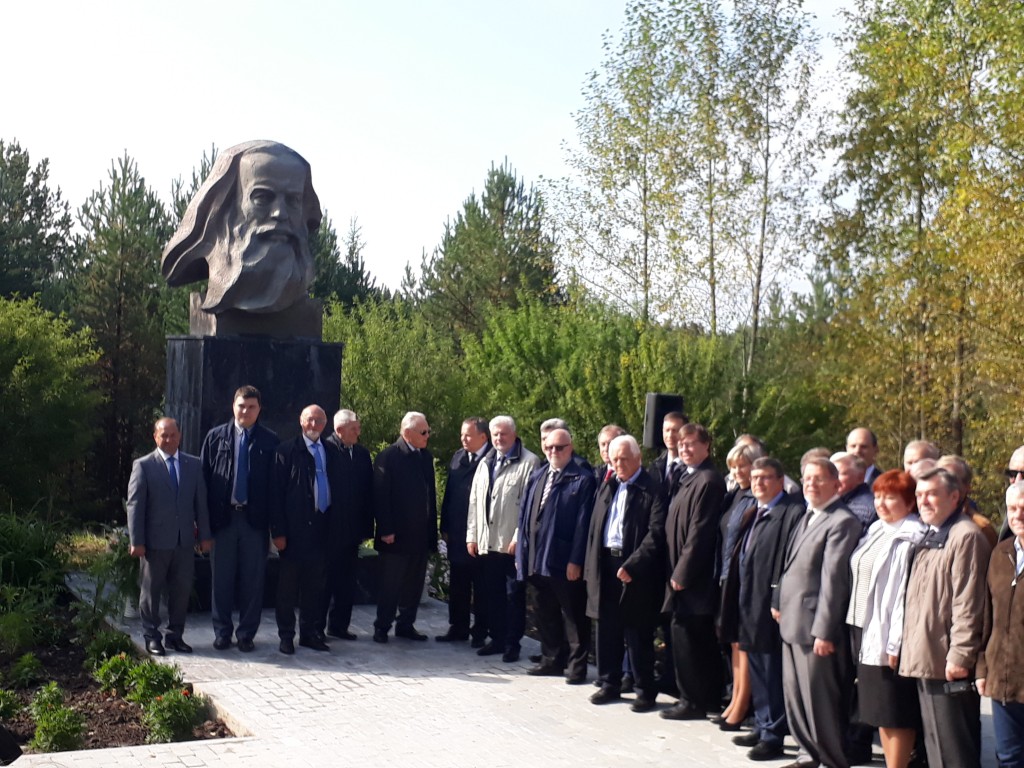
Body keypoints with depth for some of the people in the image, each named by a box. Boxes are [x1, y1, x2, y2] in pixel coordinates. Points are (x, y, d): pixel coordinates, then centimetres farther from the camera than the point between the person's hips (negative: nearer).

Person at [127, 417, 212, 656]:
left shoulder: (194, 464, 8)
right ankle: (152, 637, 18)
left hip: (185, 540, 3)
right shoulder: (143, 465, -2)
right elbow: (134, 505, -5)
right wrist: (136, 541, -10)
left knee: (182, 589, 8)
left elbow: (200, 502, 9)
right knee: (151, 591, 6)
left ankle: (175, 635, 20)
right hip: (155, 541, -3)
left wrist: (205, 535, 6)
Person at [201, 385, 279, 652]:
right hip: (222, 518, 1)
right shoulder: (216, 437, 5)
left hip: (255, 519, -1)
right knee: (221, 579, 7)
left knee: (252, 580, 5)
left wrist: (273, 522, -4)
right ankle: (222, 632, 18)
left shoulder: (270, 441, 2)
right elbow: (204, 477, 4)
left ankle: (246, 634, 15)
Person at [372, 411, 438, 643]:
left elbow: (431, 493, 13)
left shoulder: (426, 457, 10)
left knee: (414, 583, 11)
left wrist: (432, 528, 9)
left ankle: (406, 624, 21)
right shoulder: (388, 456, -8)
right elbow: (380, 496, -11)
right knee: (390, 584, 2)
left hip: (421, 535, 6)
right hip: (396, 535, -6)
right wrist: (386, 530, -15)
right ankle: (382, 627, 13)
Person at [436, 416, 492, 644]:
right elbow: (449, 493, 10)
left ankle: (480, 631, 15)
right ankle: (458, 627, 24)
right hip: (457, 533, 6)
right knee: (457, 584, 14)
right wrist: (445, 527, 8)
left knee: (480, 586, 5)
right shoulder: (457, 457, 8)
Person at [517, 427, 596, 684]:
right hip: (538, 558, 7)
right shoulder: (537, 476, 13)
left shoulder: (583, 480, -8)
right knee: (546, 612, 16)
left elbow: (583, 523, -13)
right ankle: (552, 660, 28)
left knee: (573, 615, 3)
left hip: (565, 560, -7)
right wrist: (522, 552, 8)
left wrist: (576, 560, -17)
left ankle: (577, 665, 11)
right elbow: (525, 514, 13)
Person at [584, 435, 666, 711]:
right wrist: (591, 566, 8)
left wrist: (632, 565, -19)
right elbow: (595, 527, 15)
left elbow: (656, 533, -16)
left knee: (638, 635, 1)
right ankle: (610, 684, 25)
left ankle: (645, 690, 12)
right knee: (607, 631, 13)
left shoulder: (651, 489, -9)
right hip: (605, 566, 6)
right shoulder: (607, 486, 12)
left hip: (635, 571, -6)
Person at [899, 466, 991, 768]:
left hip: (949, 665, -10)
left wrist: (960, 656, -21)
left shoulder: (966, 536, -14)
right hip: (926, 661, 10)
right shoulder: (930, 538, 17)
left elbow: (968, 604, -19)